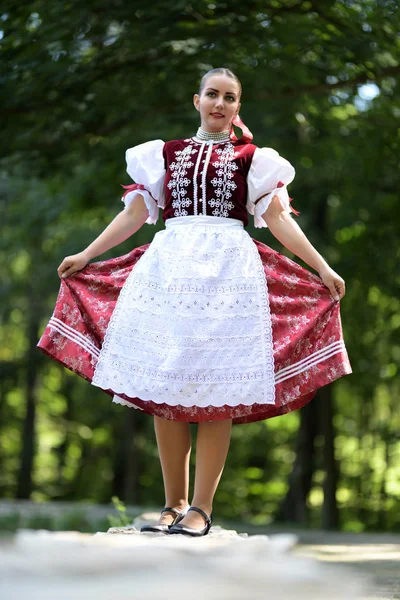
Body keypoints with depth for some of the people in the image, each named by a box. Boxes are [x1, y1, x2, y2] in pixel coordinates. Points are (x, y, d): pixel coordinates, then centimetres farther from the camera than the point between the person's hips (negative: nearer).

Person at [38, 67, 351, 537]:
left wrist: (322, 269, -1)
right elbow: (135, 213, 17)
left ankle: (201, 507, -3)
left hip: (228, 271, -2)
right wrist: (86, 256, 14)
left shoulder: (251, 158, 12)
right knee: (164, 391, -2)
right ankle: (173, 503, 7)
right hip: (168, 270, 2)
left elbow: (278, 218, 7)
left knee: (216, 391, -7)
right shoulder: (166, 154, 17)